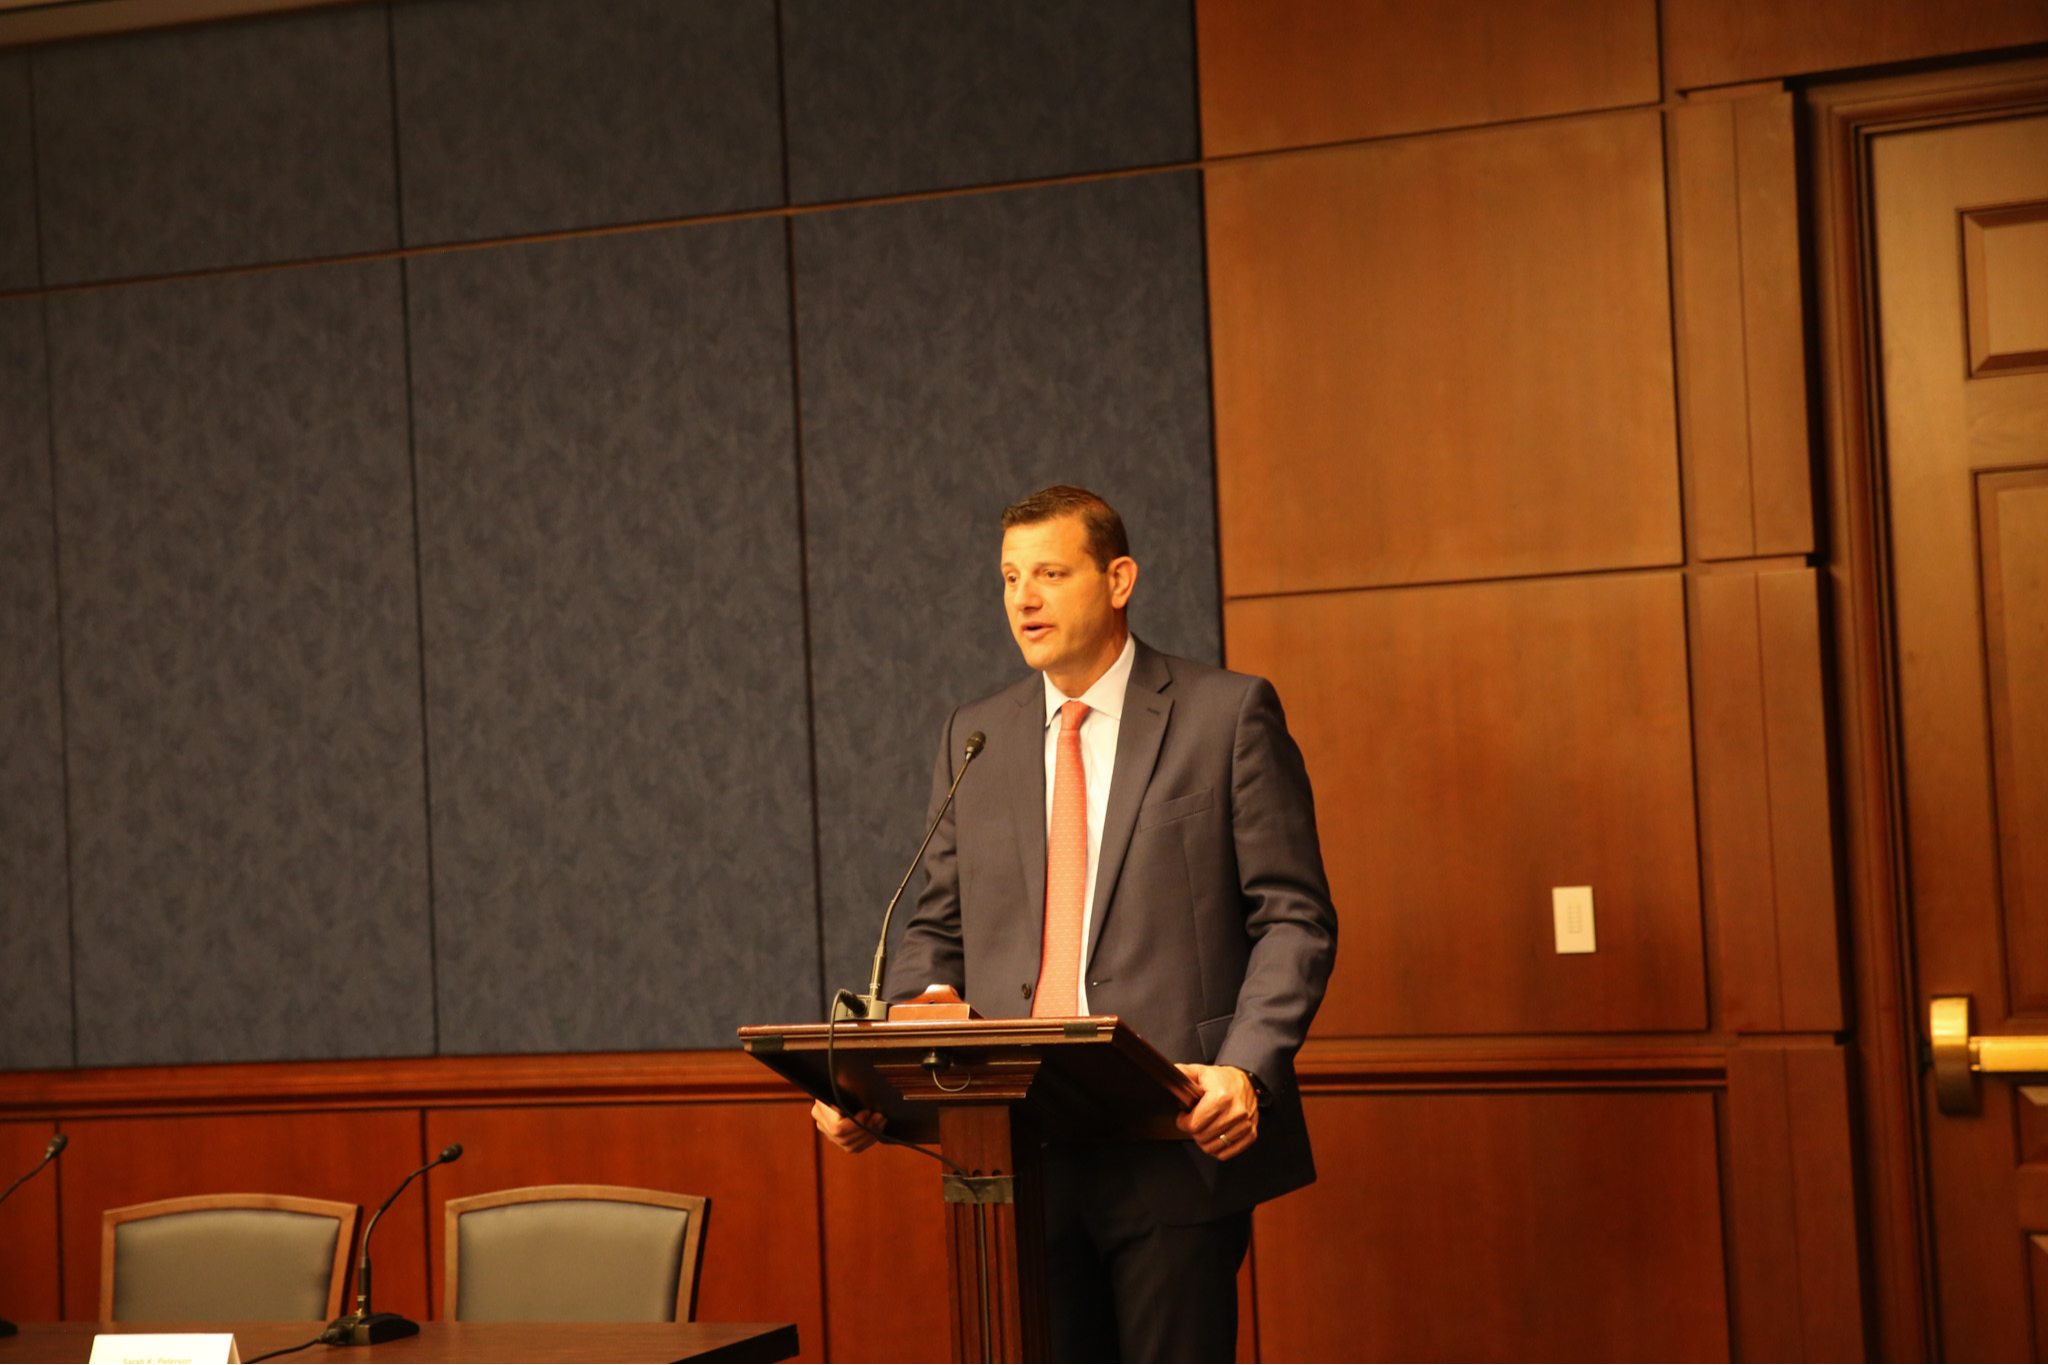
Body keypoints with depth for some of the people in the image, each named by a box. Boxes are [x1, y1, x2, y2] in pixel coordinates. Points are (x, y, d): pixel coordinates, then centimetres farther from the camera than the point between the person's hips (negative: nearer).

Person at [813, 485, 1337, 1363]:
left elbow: (1294, 920, -2)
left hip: (1176, 1138, -4)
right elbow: (939, 932, 16)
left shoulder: (1228, 715, 1)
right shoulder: (973, 738, 14)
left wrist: (1247, 1070, -18)